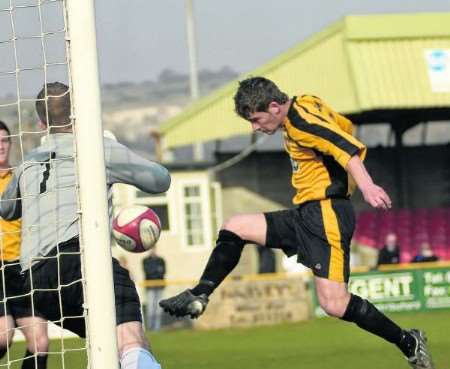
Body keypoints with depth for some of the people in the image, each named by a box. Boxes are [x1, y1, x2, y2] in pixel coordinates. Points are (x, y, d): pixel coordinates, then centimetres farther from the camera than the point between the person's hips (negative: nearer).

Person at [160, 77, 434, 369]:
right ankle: (199, 297, 6)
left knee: (334, 304, -17)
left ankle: (410, 344, -3)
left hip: (326, 214, -10)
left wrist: (366, 186, -41)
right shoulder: (305, 106, 13)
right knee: (234, 229, 8)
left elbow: (348, 148, -26)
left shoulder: (300, 119, -14)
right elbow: (343, 126, 29)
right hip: (305, 214, 10)